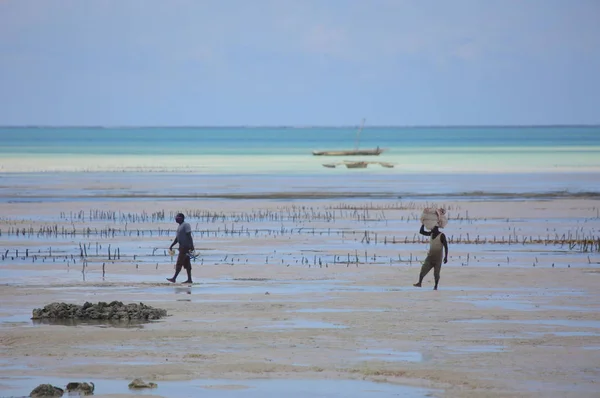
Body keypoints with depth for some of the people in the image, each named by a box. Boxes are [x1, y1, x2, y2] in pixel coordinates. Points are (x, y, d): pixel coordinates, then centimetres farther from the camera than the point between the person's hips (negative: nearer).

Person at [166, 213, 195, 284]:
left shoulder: (186, 225, -12)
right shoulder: (179, 226, 18)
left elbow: (189, 236, -19)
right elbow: (177, 238, 24)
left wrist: (191, 245, -25)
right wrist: (171, 246, 19)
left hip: (185, 246, -10)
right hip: (182, 246, 10)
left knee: (179, 263, -9)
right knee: (186, 263, 9)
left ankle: (174, 278, -9)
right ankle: (189, 279, 9)